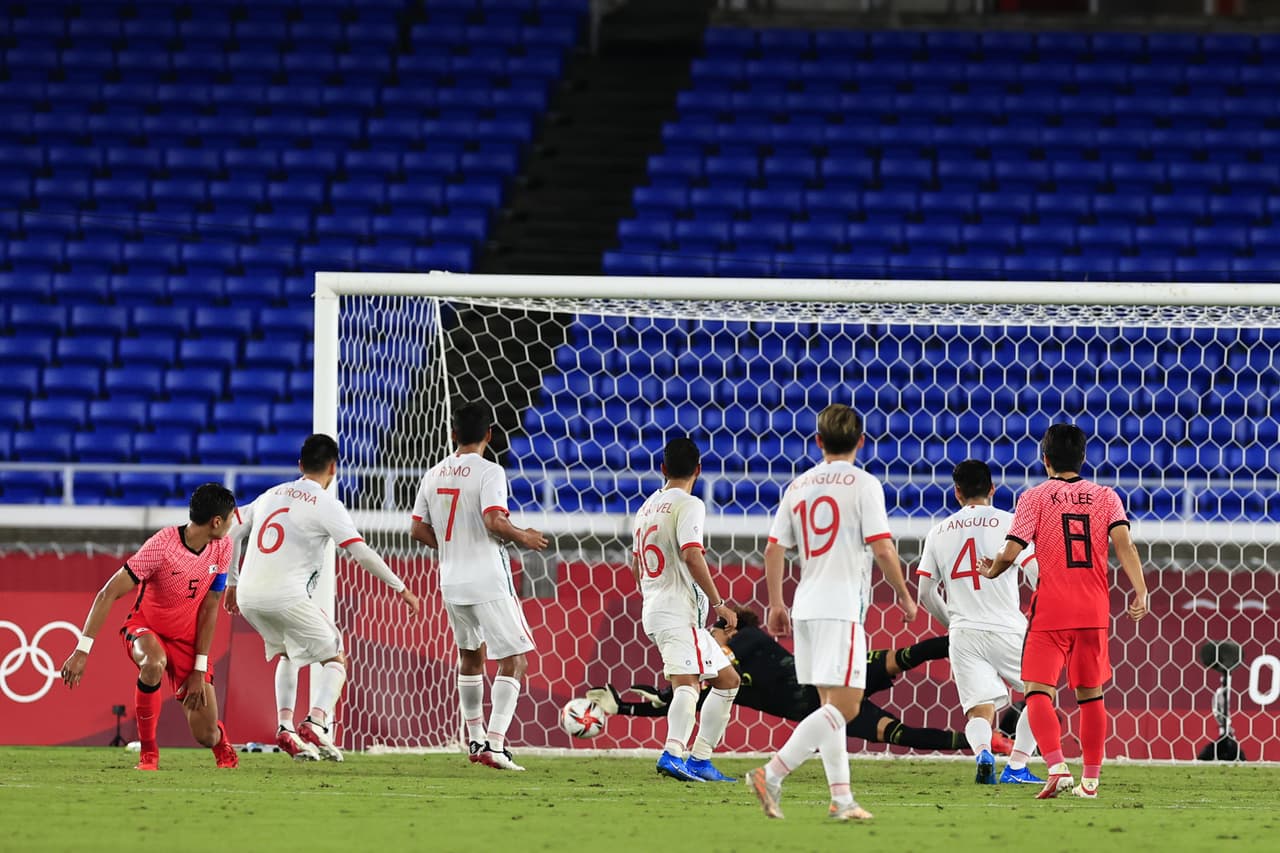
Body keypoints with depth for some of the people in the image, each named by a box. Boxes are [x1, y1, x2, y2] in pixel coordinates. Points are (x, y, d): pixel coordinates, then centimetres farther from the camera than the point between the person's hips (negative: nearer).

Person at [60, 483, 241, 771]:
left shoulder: (222, 548, -9)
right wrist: (82, 651, -33)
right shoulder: (162, 545, -26)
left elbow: (209, 608, -3)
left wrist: (200, 670, -8)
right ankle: (148, 752, -22)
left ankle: (222, 742, 36)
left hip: (187, 639, 4)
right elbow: (108, 594, -27)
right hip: (145, 628, -4)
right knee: (154, 663, -42)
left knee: (206, 736, -5)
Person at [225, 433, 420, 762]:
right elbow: (361, 552, -8)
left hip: (247, 596, 6)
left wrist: (232, 582, 29)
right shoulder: (326, 505, -1)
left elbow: (229, 534, 20)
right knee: (335, 659, 7)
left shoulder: (271, 495, 18)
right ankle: (316, 723, -15)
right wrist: (401, 588, -1)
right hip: (286, 596, -6)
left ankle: (285, 726, 16)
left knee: (287, 653, 30)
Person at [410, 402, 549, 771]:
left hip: (451, 583, 7)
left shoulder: (434, 475, 8)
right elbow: (494, 521, -24)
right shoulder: (488, 472, -12)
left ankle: (476, 739, 32)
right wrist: (523, 537, -6)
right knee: (514, 660, -3)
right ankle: (494, 744, -16)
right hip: (488, 582, -7)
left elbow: (418, 529, 10)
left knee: (471, 655, 25)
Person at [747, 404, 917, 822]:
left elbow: (774, 549, 10)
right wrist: (903, 595, 3)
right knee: (843, 705, -9)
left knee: (831, 704, 12)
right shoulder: (863, 485, -5)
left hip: (806, 607, 7)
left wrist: (776, 605, 16)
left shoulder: (799, 486, 12)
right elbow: (882, 549, -11)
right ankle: (772, 774, -21)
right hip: (843, 606, -7)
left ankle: (841, 797, 9)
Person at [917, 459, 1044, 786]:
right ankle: (1016, 766, 7)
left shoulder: (939, 532, 10)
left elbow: (925, 594, 13)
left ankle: (982, 752, -32)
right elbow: (1039, 578, -5)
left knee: (979, 711, 1)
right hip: (1007, 630, -2)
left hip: (963, 634, 2)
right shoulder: (1009, 523, -1)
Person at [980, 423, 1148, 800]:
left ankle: (1057, 767, -25)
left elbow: (1011, 552, -7)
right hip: (1094, 611, 3)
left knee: (1038, 691, -5)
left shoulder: (1035, 497, 0)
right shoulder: (1105, 496, 8)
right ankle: (1090, 779, 17)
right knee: (1091, 694, 14)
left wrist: (991, 571, 13)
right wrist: (1140, 591, -13)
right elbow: (1123, 545, -7)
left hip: (1050, 612, -3)